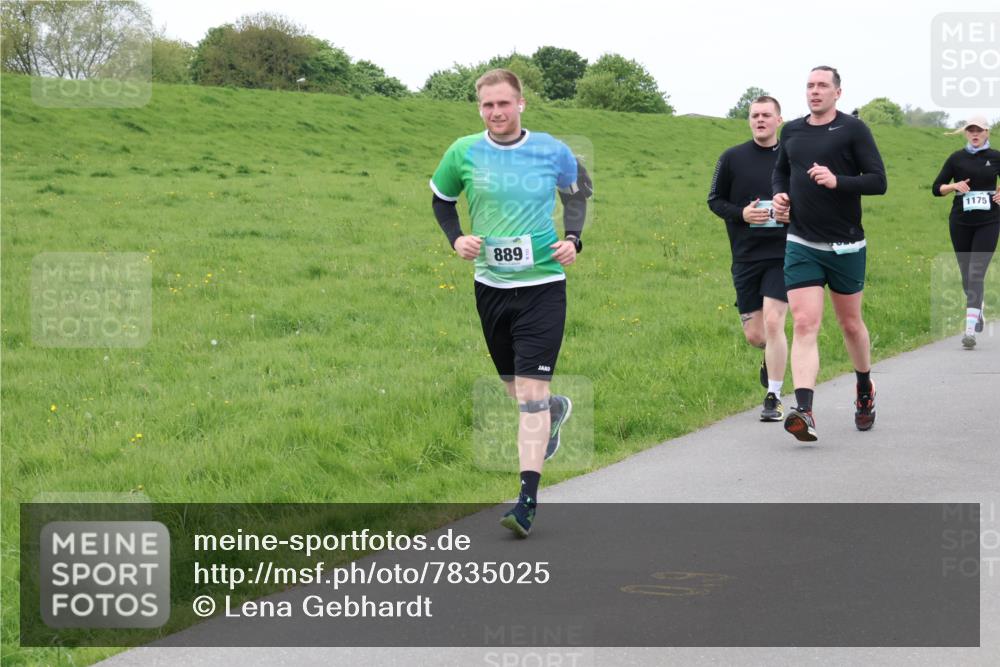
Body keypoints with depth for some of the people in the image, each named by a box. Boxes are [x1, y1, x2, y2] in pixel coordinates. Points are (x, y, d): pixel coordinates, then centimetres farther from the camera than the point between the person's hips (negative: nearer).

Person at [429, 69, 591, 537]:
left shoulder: (551, 151, -4)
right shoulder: (463, 153, -2)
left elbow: (577, 190, 16)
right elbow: (441, 200, 16)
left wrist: (573, 239, 1)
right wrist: (456, 238, -2)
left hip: (543, 284, -3)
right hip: (491, 285, 3)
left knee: (531, 392, -11)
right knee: (515, 388, 16)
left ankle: (528, 500, -10)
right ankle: (556, 410, 53)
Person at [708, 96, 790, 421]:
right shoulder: (732, 158, 4)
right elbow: (715, 200, 8)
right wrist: (741, 214, -11)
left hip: (782, 254, -1)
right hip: (745, 257, 2)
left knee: (773, 323, -14)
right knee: (754, 334, 3)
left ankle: (773, 397, -3)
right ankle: (773, 356, 40)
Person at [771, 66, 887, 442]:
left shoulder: (853, 130, -5)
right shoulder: (791, 131, 8)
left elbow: (878, 181, -8)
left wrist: (838, 181, -23)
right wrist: (780, 194, 4)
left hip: (846, 246, -2)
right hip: (801, 245, 2)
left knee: (850, 324, 13)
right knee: (804, 324, -12)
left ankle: (865, 391, 39)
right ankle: (804, 411, -22)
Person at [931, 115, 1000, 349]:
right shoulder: (957, 158, 3)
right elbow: (936, 188, 5)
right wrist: (954, 185, -13)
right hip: (960, 223, 2)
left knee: (976, 274, -13)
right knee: (966, 275, 11)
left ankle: (970, 330, -20)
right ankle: (978, 310, 39)